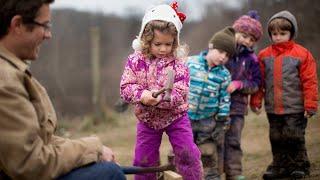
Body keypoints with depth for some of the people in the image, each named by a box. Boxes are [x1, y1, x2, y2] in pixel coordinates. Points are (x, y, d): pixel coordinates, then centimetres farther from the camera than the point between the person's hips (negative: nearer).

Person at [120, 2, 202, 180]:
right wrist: (142, 95, -33)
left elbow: (180, 93, -20)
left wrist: (160, 99, -38)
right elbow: (125, 88, -13)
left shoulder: (178, 64, -14)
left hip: (175, 117, -2)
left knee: (188, 154, -4)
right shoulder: (135, 61, -10)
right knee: (143, 159, 9)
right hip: (147, 119, 2)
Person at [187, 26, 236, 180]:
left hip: (208, 122, 1)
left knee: (209, 158, 7)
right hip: (184, 118, -1)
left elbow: (224, 101, 2)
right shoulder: (190, 63, -8)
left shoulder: (224, 75, -4)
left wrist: (221, 124, 1)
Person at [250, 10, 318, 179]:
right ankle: (280, 165, 24)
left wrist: (310, 104, -8)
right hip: (273, 108, 4)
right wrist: (256, 100, 3)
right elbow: (259, 81, 9)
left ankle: (300, 166, 17)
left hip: (295, 108, -4)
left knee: (295, 138, 3)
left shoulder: (301, 54, -6)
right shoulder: (264, 55, 4)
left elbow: (309, 81, -6)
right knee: (276, 138, 11)